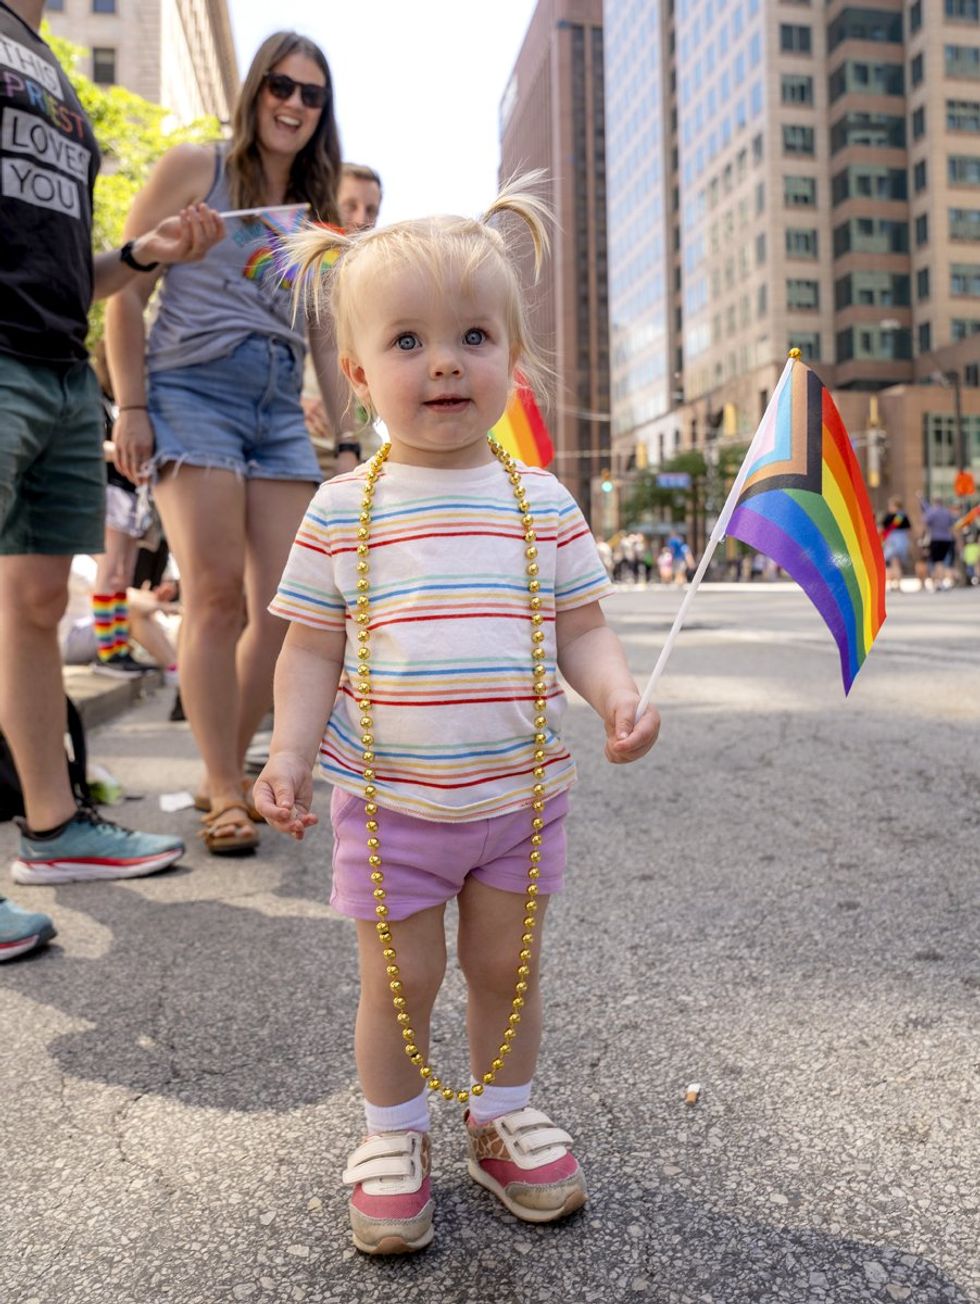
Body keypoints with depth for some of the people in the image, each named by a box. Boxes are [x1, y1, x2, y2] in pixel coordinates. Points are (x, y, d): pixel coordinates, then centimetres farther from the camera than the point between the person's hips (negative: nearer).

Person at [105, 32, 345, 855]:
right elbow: (126, 289, 0)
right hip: (193, 391, -5)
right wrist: (130, 407, -9)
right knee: (217, 595, -13)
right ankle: (224, 794, -4)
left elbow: (327, 338, 21)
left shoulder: (317, 213, 21)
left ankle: (228, 769, 13)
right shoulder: (194, 170, 5)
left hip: (282, 410, 5)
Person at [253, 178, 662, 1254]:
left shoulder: (543, 504, 0)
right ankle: (392, 1136, 34)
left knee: (506, 964, 16)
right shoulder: (345, 510, -4)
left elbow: (580, 629, 4)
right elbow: (312, 650, -1)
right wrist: (289, 756, -12)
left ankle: (502, 1115, 40)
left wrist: (617, 695, -15)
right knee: (399, 977, 9)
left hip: (520, 790, 2)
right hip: (388, 797, -1)